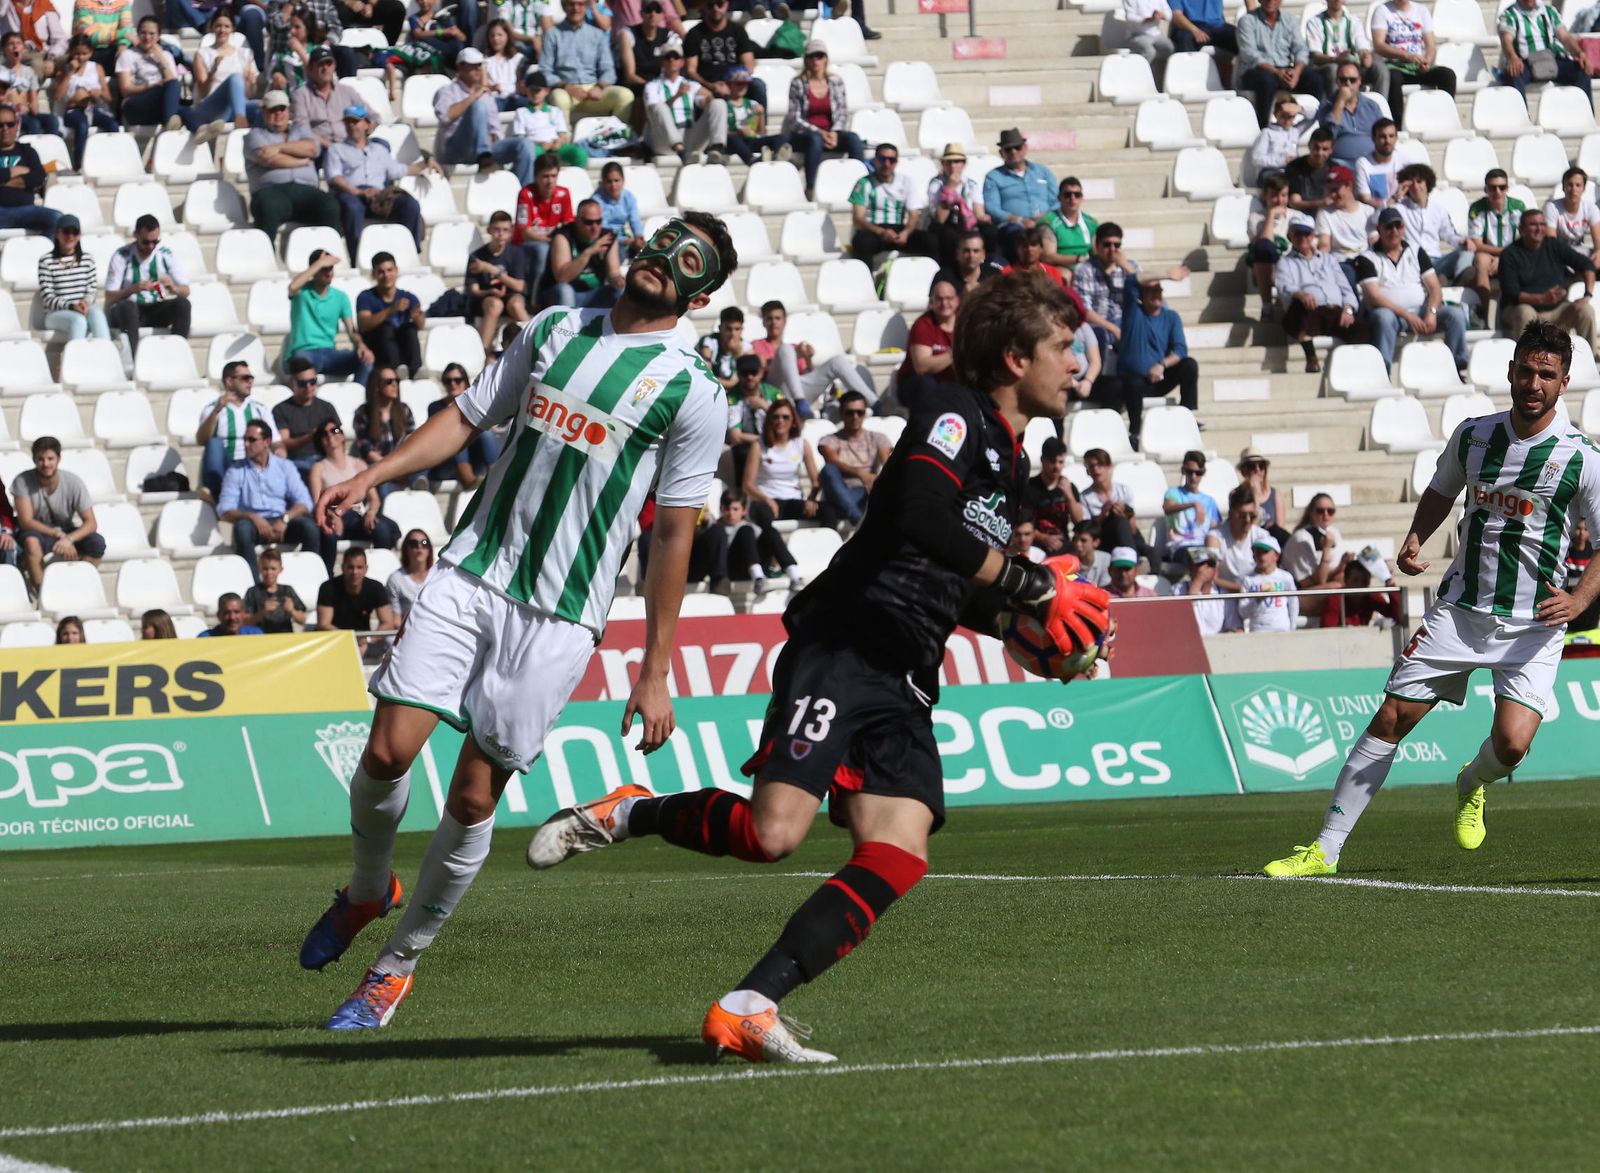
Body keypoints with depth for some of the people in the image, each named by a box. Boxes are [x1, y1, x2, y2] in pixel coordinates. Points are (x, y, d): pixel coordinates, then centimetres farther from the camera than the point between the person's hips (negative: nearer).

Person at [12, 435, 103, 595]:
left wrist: (68, 539, -36)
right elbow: (25, 521, -22)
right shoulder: (23, 482, -18)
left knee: (97, 543, -26)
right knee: (31, 541, -39)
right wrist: (58, 534, -33)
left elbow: (91, 523, -17)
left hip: (66, 532, 2)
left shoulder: (73, 482, -15)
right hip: (37, 531, -2)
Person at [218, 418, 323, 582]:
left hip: (281, 525, 1)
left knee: (309, 526, -29)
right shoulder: (236, 470, 11)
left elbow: (304, 503, 3)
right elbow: (224, 511, 0)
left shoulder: (285, 467, 14)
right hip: (254, 525, -1)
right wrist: (252, 517, -18)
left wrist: (285, 519, -17)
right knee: (242, 527, -36)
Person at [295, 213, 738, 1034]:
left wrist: (655, 674, -1)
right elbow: (468, 416, 17)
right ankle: (366, 890, 20)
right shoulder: (555, 329, 13)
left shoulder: (693, 396, 0)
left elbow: (673, 536, 0)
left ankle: (397, 963, 15)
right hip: (468, 575, 3)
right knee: (389, 750, -10)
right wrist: (374, 477, 2)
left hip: (559, 618, -3)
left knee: (473, 797, -3)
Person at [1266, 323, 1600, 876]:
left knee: (1511, 743, -19)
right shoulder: (1473, 434, 2)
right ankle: (1326, 848, 3)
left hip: (1533, 624, -3)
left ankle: (1471, 784, 20)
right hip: (1460, 608, 3)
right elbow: (1440, 492, 22)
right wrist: (1414, 540, 3)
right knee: (1391, 719, -4)